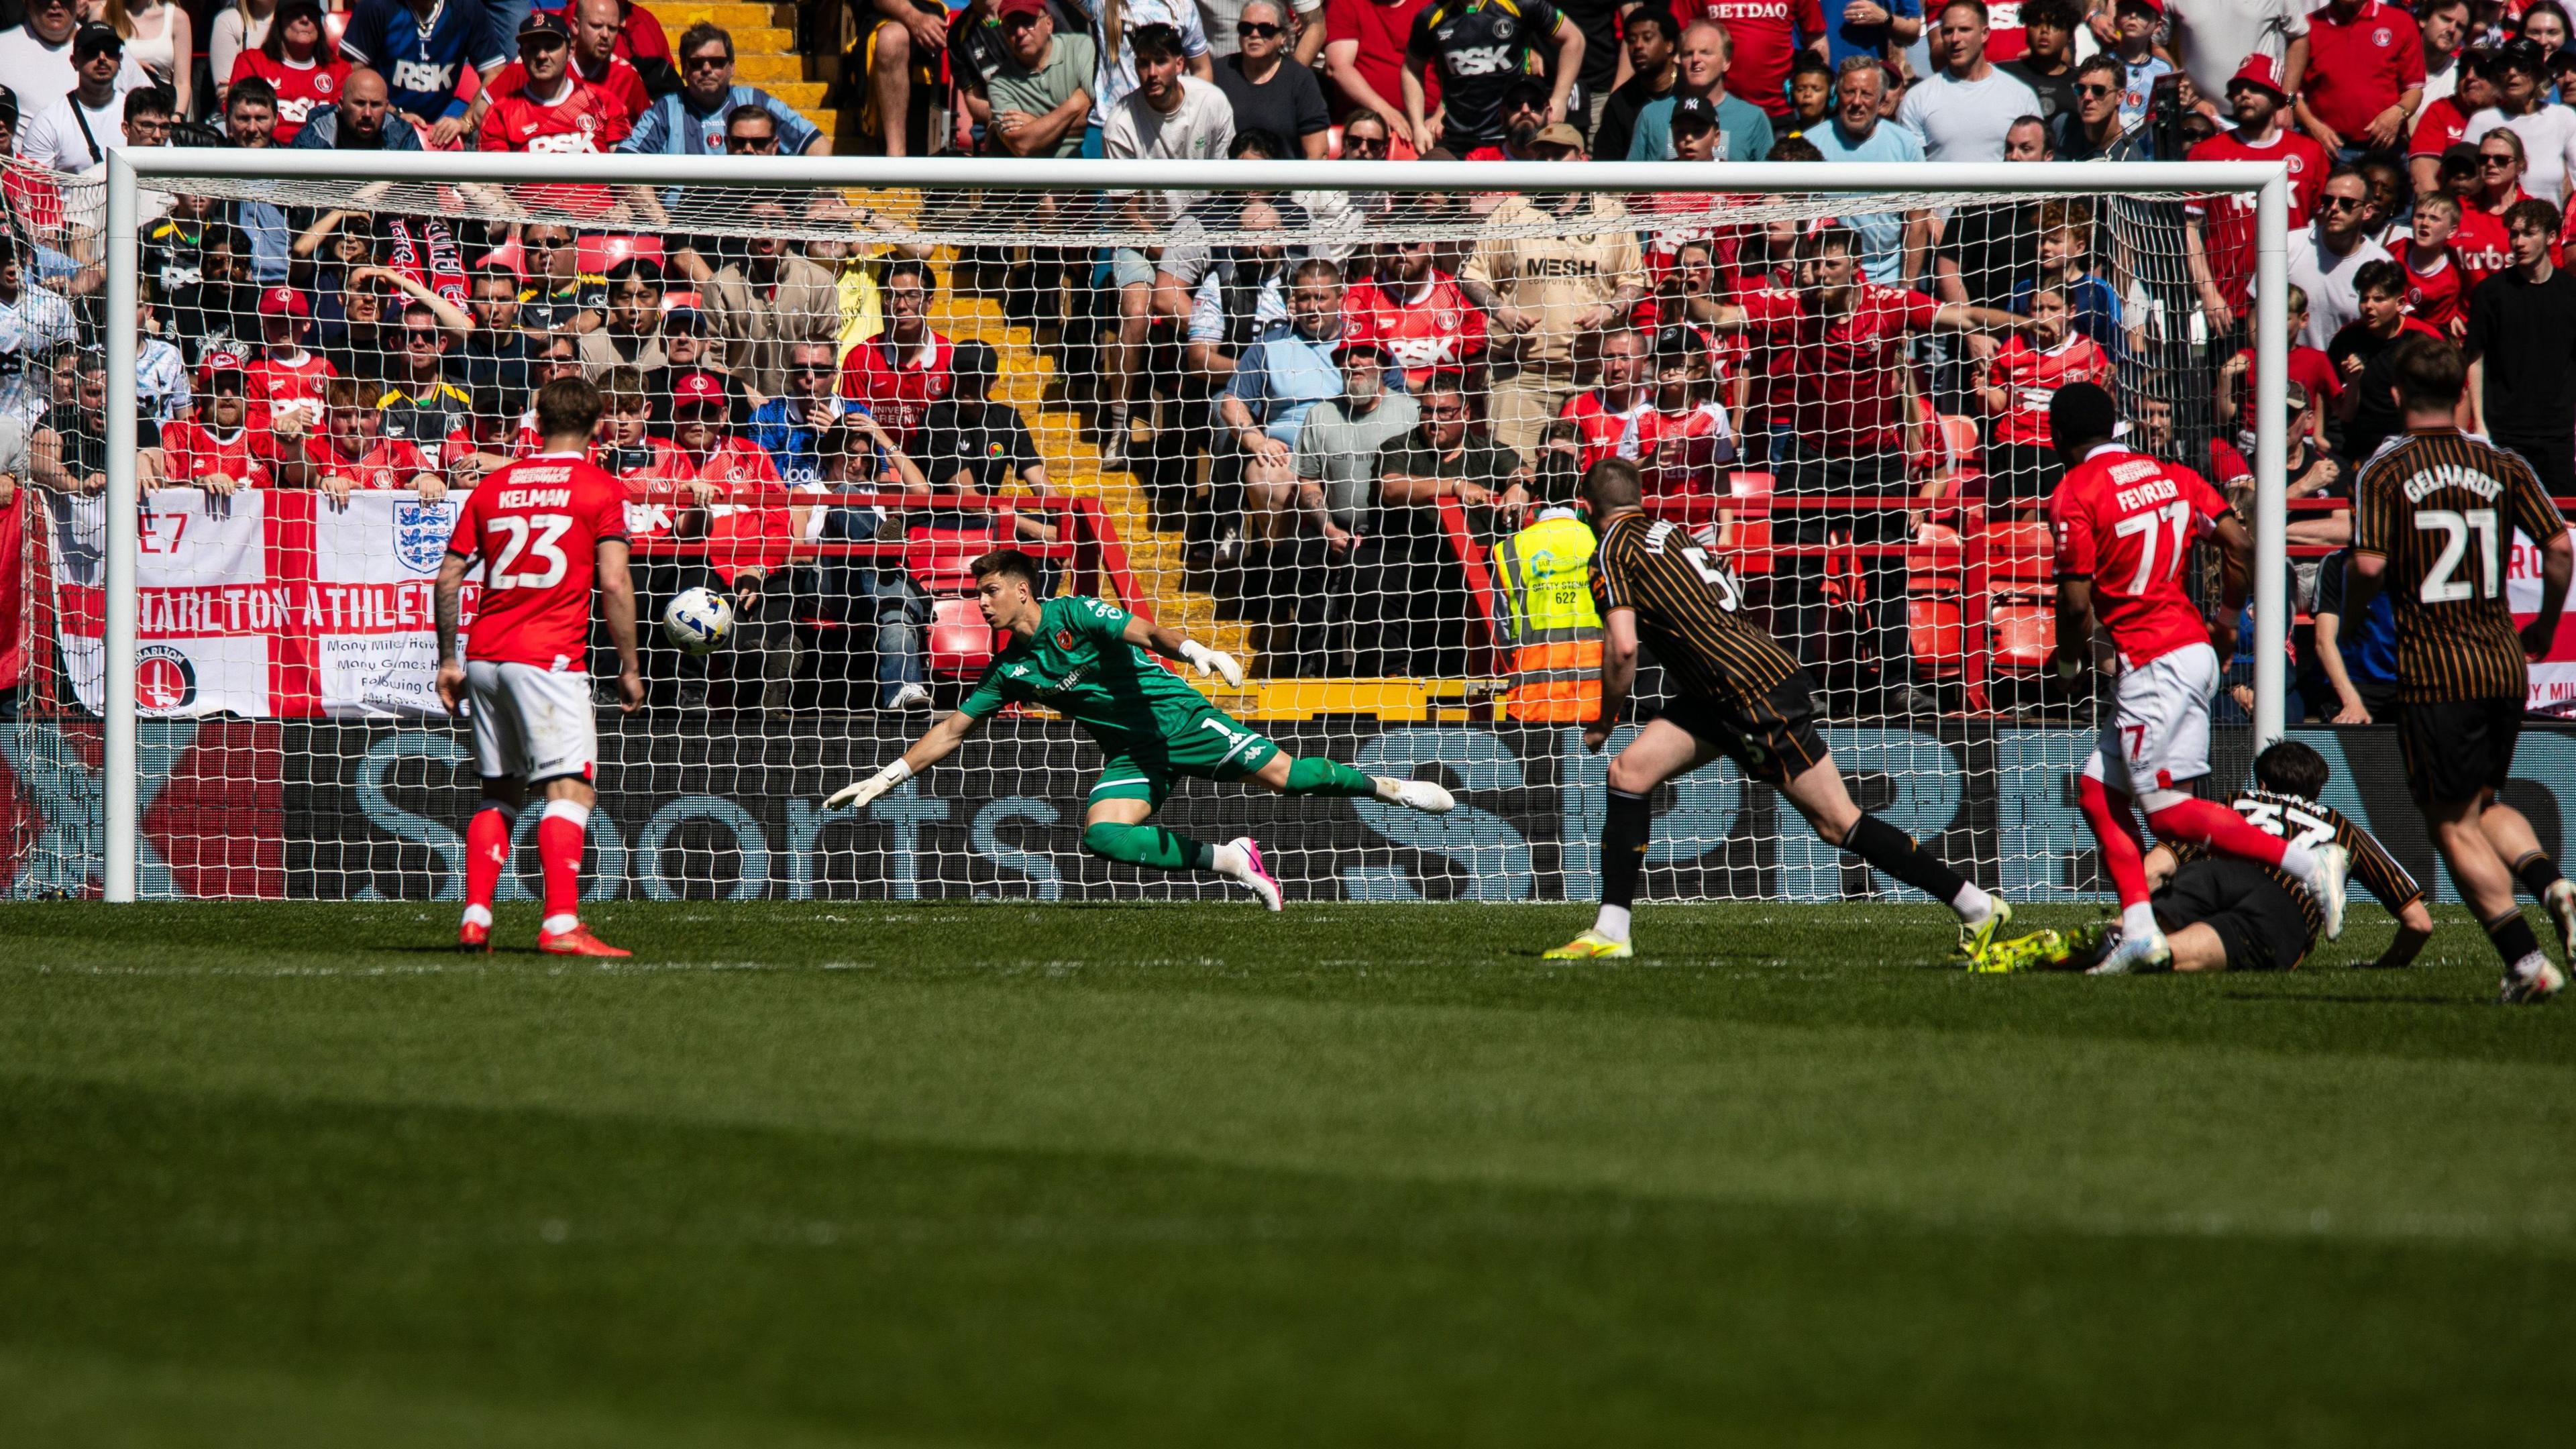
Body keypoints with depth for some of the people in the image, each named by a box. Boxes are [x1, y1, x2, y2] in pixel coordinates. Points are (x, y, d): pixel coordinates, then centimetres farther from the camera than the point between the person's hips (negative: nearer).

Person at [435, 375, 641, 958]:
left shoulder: (493, 487, 13)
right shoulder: (601, 490, -1)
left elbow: (448, 577, 12)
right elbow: (614, 584, -9)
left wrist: (449, 660, 19)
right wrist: (629, 666, -1)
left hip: (484, 658, 6)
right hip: (550, 659, -6)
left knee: (498, 792, 16)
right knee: (571, 789, -8)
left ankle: (475, 919, 9)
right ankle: (561, 924, -21)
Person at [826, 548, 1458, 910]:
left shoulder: (1075, 615, -12)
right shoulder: (1009, 670, 5)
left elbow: (1146, 631, -25)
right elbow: (952, 730, 11)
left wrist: (1193, 650, -46)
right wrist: (886, 778, 6)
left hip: (1177, 718, -5)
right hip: (1131, 755, 5)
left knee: (1278, 773, -13)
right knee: (1101, 832, -22)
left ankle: (1383, 786, 12)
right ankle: (1229, 861, -11)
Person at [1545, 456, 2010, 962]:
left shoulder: (1613, 551, -8)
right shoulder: (1671, 533, 16)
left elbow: (1622, 647, -18)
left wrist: (1605, 721, -3)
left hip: (1760, 698, -9)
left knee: (1837, 822, -4)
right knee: (1629, 770, 3)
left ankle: (1979, 908, 2)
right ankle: (1610, 933, 1)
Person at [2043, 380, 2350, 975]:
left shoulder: (2074, 495, -8)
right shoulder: (2170, 475, 12)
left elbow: (2076, 601, -12)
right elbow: (2240, 544, 8)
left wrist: (2071, 659, 8)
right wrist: (2228, 616, 22)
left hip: (2152, 662, -9)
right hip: (2193, 646, 9)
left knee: (2167, 809, -8)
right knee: (2098, 791, 12)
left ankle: (2307, 862, -14)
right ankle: (2139, 931, 5)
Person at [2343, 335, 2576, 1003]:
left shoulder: (2386, 473, -7)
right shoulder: (2502, 466, 4)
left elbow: (2369, 567, -16)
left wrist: (2353, 604, 7)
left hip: (2433, 670, -5)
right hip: (2505, 663, 5)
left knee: (2453, 823, 4)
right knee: (2483, 803, 23)